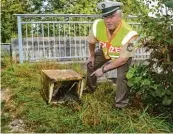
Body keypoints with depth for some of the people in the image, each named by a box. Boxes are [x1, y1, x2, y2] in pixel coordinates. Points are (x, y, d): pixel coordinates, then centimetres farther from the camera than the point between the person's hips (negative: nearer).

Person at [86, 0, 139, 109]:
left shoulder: (128, 33, -42)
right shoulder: (98, 25, -30)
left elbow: (123, 58, -32)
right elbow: (91, 41, -6)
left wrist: (104, 69, -28)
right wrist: (92, 56, 9)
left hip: (123, 56, -5)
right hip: (105, 52, 5)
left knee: (122, 76, -24)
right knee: (91, 64, 10)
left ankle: (121, 106, -3)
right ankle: (90, 89, 38)